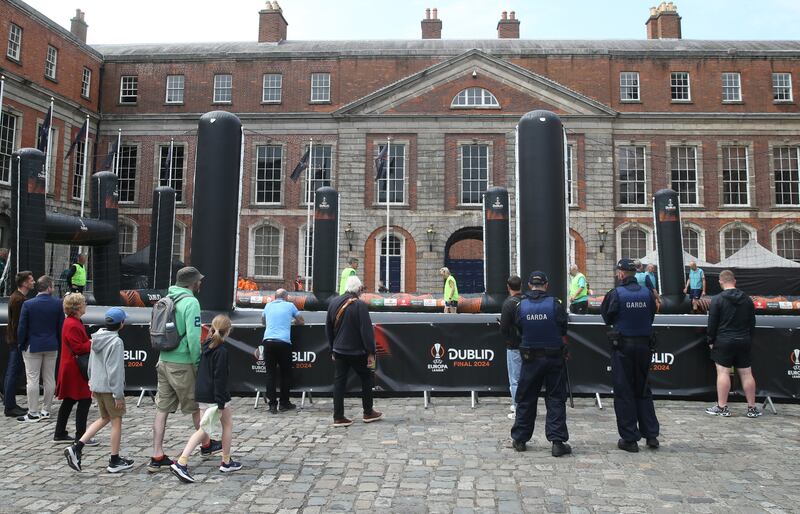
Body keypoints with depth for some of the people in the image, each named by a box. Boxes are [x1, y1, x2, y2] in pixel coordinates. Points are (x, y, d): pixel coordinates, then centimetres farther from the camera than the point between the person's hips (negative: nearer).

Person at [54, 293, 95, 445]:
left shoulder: (73, 322, 13)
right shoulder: (72, 325, -20)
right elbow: (78, 348, -23)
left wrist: (91, 340, 3)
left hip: (71, 369, 11)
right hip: (75, 370, -11)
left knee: (68, 401, 17)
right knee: (85, 401, -6)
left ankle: (60, 434, 27)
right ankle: (80, 437, -1)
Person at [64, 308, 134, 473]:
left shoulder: (96, 338, 6)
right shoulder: (116, 342, -19)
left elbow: (91, 364, 14)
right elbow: (115, 370, -20)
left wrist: (92, 384, 23)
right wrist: (119, 395, -15)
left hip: (97, 385, 8)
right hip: (110, 388, -8)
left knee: (104, 418, 21)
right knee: (116, 421, 5)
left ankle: (77, 447, 10)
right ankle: (115, 461, 13)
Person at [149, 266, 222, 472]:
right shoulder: (190, 302, -15)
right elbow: (193, 337, -22)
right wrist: (198, 362, -11)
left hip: (163, 361, 7)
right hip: (182, 364, -7)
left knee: (162, 409, 8)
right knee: (196, 406, 11)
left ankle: (157, 457, 11)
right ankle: (207, 445, 29)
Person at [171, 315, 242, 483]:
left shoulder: (206, 346, 8)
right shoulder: (221, 351, -17)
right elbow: (220, 379, -20)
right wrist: (220, 405, -20)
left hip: (201, 394, 7)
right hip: (215, 395, -7)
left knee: (204, 430, 12)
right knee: (228, 424, 13)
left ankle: (181, 463, -2)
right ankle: (226, 462, 23)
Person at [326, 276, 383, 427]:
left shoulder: (334, 303, 4)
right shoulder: (360, 305, -16)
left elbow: (328, 329, 11)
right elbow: (366, 330, -19)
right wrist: (371, 352, -14)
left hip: (339, 351, 5)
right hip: (356, 352, -5)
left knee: (339, 381, 8)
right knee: (366, 379, 13)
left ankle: (338, 417, 8)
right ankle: (368, 413, 20)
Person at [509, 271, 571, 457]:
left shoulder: (521, 306, -4)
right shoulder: (555, 304, -10)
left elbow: (518, 329, 3)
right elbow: (564, 331, -5)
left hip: (530, 358, 2)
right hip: (554, 357, -2)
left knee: (526, 399, 12)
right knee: (556, 399, 7)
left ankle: (519, 439, 20)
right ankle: (557, 442, 5)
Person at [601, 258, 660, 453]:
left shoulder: (616, 294, -12)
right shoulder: (647, 293, 0)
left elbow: (607, 318, -3)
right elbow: (652, 316, 8)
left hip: (623, 346, -4)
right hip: (644, 345, 4)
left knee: (624, 393, 5)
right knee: (643, 390, 17)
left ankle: (630, 438, 9)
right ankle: (651, 435, 19)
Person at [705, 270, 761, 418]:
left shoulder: (717, 299, -10)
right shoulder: (747, 299, 6)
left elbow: (712, 323, -9)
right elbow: (752, 322, 12)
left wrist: (711, 341, 1)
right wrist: (749, 339, 20)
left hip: (724, 342, -5)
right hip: (744, 342, 5)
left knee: (723, 373, -2)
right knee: (746, 374, 9)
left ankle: (722, 407, 0)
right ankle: (752, 408, 15)